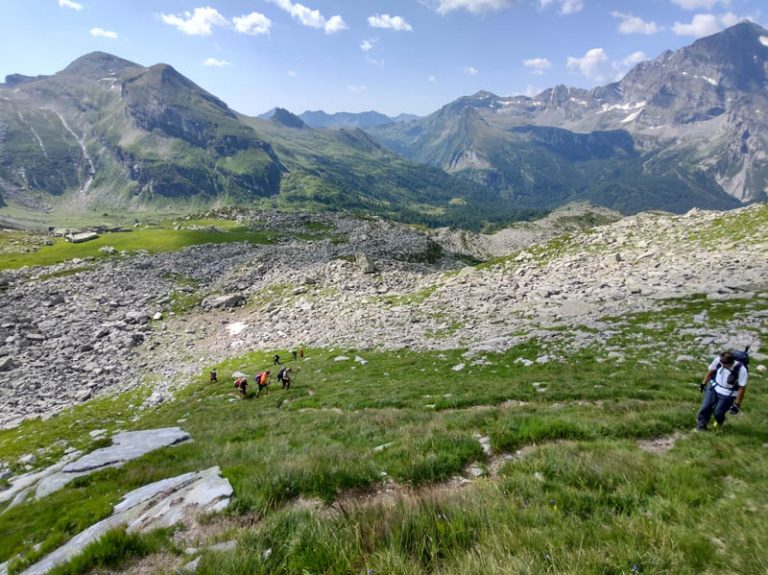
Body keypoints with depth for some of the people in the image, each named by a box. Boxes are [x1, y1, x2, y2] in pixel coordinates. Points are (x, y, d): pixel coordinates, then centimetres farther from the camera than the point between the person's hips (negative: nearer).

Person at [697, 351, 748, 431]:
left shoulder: (741, 370, -27)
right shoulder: (718, 360, -19)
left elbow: (742, 388, -18)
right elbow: (710, 371, 2)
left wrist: (737, 404, -13)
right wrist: (704, 383, 12)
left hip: (728, 394, -3)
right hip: (714, 388, 3)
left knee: (718, 413, -1)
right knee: (705, 407, -4)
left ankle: (719, 423, 34)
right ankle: (700, 426, 12)